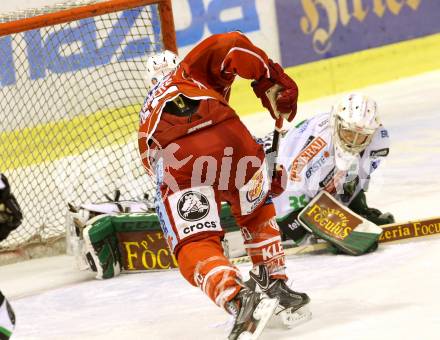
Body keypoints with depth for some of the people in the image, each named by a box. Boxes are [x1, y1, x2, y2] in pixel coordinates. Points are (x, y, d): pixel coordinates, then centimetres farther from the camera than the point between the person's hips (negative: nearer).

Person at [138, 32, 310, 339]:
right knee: (257, 210, 30)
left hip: (173, 158, 0)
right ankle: (277, 287, 26)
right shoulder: (191, 68, 35)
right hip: (226, 135, 0)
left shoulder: (148, 117, 43)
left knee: (194, 245, 3)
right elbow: (231, 47, 13)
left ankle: (240, 299, -23)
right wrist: (273, 82, 14)